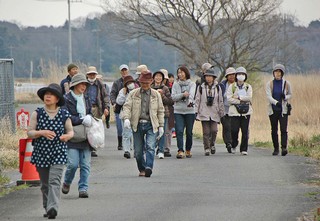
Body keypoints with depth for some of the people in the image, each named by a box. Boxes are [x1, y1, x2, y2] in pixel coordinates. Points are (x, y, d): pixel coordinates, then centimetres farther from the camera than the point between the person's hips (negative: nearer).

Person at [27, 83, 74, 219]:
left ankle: (53, 208, -24)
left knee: (55, 181, -15)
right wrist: (42, 132, -18)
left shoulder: (64, 115, 1)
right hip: (41, 153, 2)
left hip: (58, 153, -2)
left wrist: (67, 136, -11)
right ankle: (47, 208, 24)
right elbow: (29, 133, 0)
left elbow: (70, 131, 12)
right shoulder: (37, 114, 1)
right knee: (45, 184, 10)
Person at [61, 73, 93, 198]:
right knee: (73, 164, -9)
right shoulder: (66, 99, -5)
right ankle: (67, 182, 18)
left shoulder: (86, 98, 15)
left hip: (85, 136, 5)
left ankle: (83, 188, 6)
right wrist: (82, 120, -18)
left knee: (85, 164, 0)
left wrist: (89, 119, 2)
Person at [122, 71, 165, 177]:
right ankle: (142, 169, 20)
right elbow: (127, 106, 0)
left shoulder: (156, 95, 10)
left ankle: (148, 167, -26)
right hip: (138, 125, 1)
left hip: (151, 125, -1)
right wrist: (126, 118, -19)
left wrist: (161, 126, 9)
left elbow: (160, 111, 13)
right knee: (138, 150, 4)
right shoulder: (133, 94, 7)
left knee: (150, 147, -19)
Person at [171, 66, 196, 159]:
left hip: (190, 110, -1)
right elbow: (173, 97, -1)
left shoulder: (192, 84, 3)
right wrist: (183, 95, -17)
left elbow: (192, 94, -16)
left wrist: (190, 101, -36)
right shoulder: (175, 84, 10)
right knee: (179, 131, -12)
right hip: (178, 111, 1)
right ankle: (180, 151, -16)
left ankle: (188, 150, 21)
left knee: (189, 132, 4)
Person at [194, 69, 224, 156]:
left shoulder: (217, 88, 8)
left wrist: (222, 113, 11)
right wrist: (196, 112, -1)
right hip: (204, 113, -1)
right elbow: (197, 100, 5)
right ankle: (207, 148, 5)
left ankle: (212, 144, 16)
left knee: (214, 130, -9)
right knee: (206, 132, -3)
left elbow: (220, 101, 12)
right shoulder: (201, 87, 4)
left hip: (214, 113, 1)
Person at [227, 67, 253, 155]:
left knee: (245, 131, -3)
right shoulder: (231, 87, 5)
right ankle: (234, 145, 20)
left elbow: (249, 97, -6)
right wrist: (241, 101, -11)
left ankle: (244, 149, 6)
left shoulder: (248, 87, 9)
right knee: (234, 130, -7)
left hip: (246, 112, 1)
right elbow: (229, 98, -7)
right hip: (234, 111, -1)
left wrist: (238, 97, -10)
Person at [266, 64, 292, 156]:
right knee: (274, 130, 5)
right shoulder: (269, 84, 0)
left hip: (283, 110, -1)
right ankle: (276, 148, 15)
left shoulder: (286, 83, 2)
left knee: (283, 129, -14)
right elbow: (268, 96, -10)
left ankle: (284, 148, -23)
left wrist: (285, 97, -13)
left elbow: (290, 95, 12)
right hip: (273, 109, 1)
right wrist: (276, 102, -30)